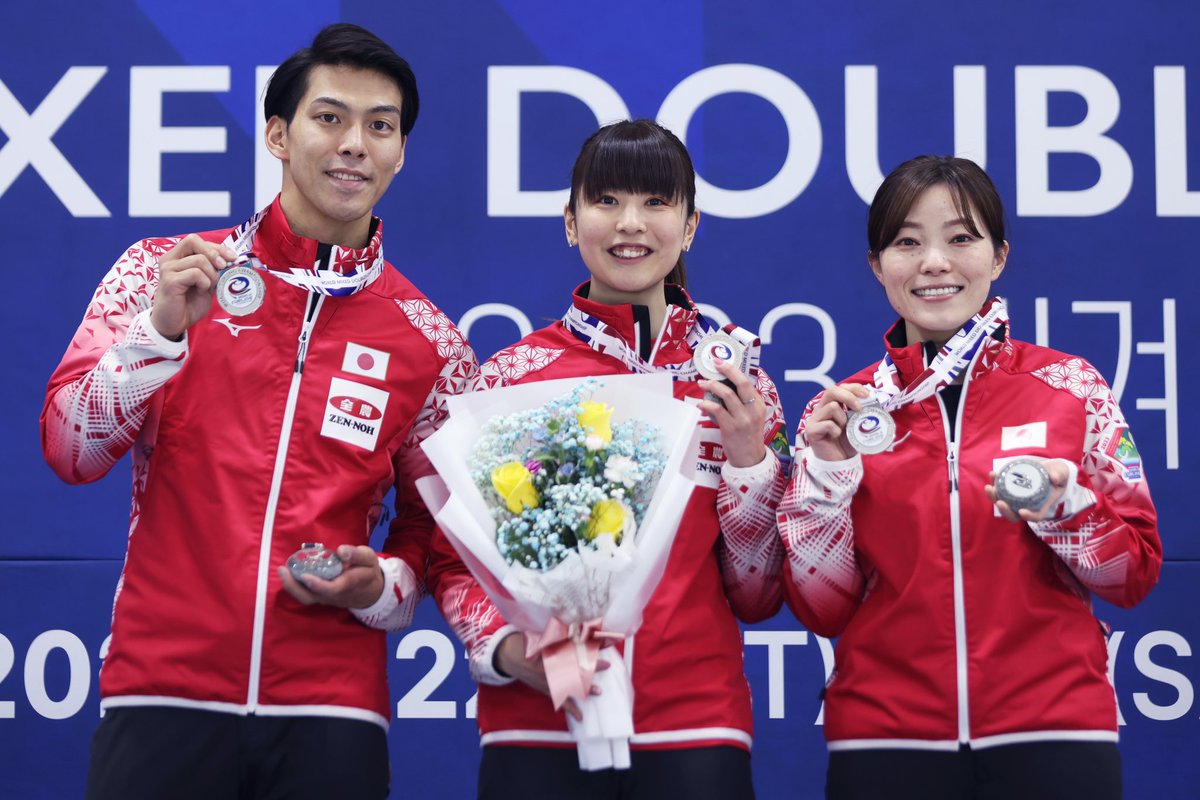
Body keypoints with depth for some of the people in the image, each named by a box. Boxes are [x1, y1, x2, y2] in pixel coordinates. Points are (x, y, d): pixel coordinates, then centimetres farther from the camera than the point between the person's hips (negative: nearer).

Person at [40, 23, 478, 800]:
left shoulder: (430, 341, 6)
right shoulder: (163, 273, 3)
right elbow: (70, 452, -4)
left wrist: (380, 587, -7)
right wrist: (162, 330, -17)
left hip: (329, 706, 1)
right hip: (162, 687, -1)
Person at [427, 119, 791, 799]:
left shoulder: (732, 378, 6)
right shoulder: (512, 377, 3)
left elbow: (757, 596, 5)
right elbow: (455, 560, 7)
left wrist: (749, 457, -7)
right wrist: (505, 648, -11)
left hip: (694, 726, 1)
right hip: (537, 725, 0)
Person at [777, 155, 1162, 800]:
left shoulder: (1071, 387, 1)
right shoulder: (842, 411, 4)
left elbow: (1135, 574, 2)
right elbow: (821, 610, 1)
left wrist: (1062, 508, -15)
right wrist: (827, 474, -11)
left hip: (1052, 730, 0)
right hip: (885, 734, 1)